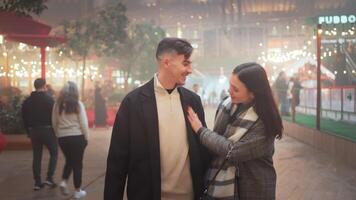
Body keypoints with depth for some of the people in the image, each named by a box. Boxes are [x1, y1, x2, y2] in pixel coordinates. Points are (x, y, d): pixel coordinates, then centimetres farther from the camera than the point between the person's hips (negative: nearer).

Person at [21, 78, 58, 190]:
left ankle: (37, 182, 10)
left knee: (37, 156, 11)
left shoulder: (27, 101, 8)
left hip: (33, 131, 5)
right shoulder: (48, 98, -8)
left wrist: (28, 132, 16)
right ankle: (49, 178, -2)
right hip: (47, 130, -5)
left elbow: (24, 118, 10)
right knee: (53, 153, 9)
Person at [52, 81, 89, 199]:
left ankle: (64, 182, 5)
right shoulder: (78, 104, -8)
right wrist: (86, 137, 4)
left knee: (69, 160, 23)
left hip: (62, 137, 3)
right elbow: (83, 123, -6)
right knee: (77, 163, 6)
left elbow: (54, 123, 8)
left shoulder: (57, 104, 2)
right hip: (77, 137, -3)